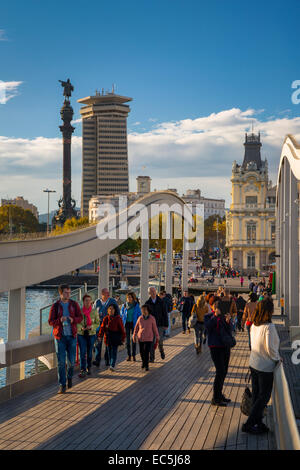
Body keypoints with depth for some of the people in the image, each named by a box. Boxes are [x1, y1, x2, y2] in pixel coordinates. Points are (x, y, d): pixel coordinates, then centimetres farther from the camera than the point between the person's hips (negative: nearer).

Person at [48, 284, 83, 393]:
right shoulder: (55, 306, -2)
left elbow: (80, 317, 4)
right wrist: (60, 320, -23)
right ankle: (62, 385, 4)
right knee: (61, 362, -3)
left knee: (71, 361, 2)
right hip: (60, 336, -1)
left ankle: (70, 377, 31)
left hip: (72, 336, 1)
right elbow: (50, 322, -3)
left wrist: (73, 319, -18)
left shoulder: (74, 304, 3)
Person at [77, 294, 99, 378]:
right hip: (81, 334, -1)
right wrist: (81, 327, -18)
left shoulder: (94, 311, -2)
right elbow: (76, 322, 1)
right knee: (82, 353, -7)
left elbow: (97, 323, 3)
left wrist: (91, 327, -15)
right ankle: (83, 370, -6)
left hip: (91, 334, 1)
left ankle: (88, 368, 28)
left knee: (89, 352, 10)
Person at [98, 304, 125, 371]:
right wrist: (100, 335, -8)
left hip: (115, 338, -4)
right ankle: (111, 364, 19)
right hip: (108, 337, 4)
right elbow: (102, 327, 2)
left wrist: (123, 337, 0)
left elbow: (121, 328, 0)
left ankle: (112, 365, -16)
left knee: (114, 351, -9)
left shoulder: (118, 318, -3)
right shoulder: (105, 318, 5)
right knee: (109, 352, 10)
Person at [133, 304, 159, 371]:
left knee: (147, 352, -10)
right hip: (140, 338, 2)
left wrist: (157, 337, 8)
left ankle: (146, 365, 5)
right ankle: (143, 361, 40)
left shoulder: (152, 318, -7)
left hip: (149, 338, -2)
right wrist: (134, 336, 6)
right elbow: (136, 327, 8)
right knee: (141, 352, 11)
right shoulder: (140, 318, -2)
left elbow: (155, 328, 2)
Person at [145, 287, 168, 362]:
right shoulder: (147, 303, 3)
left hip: (160, 324, -1)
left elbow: (165, 314, 2)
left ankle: (161, 350, 27)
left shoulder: (161, 302, 0)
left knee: (160, 340, -5)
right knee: (151, 342, -1)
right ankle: (152, 357, 6)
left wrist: (166, 325, -3)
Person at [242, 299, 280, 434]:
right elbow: (270, 348, -24)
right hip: (266, 367, -7)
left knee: (256, 395, 15)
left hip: (253, 364, 7)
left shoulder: (254, 325, 0)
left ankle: (257, 423, 24)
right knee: (264, 397, 4)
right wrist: (277, 358, -5)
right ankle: (249, 424, 3)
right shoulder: (269, 327, -23)